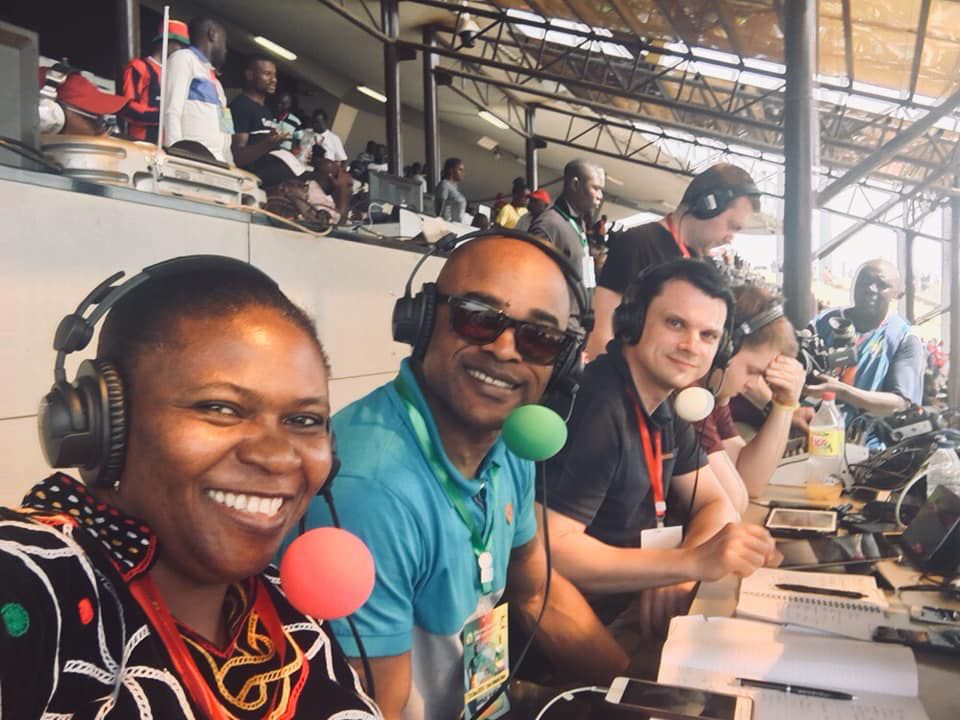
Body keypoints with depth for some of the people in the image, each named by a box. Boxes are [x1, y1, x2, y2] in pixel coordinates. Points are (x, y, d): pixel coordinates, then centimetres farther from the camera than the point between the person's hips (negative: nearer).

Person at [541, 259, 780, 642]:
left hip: (643, 598, 9)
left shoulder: (665, 403, 6)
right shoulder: (595, 408, -25)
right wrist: (690, 562, -30)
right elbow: (550, 550, -30)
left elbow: (717, 504, 8)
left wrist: (681, 569, -14)